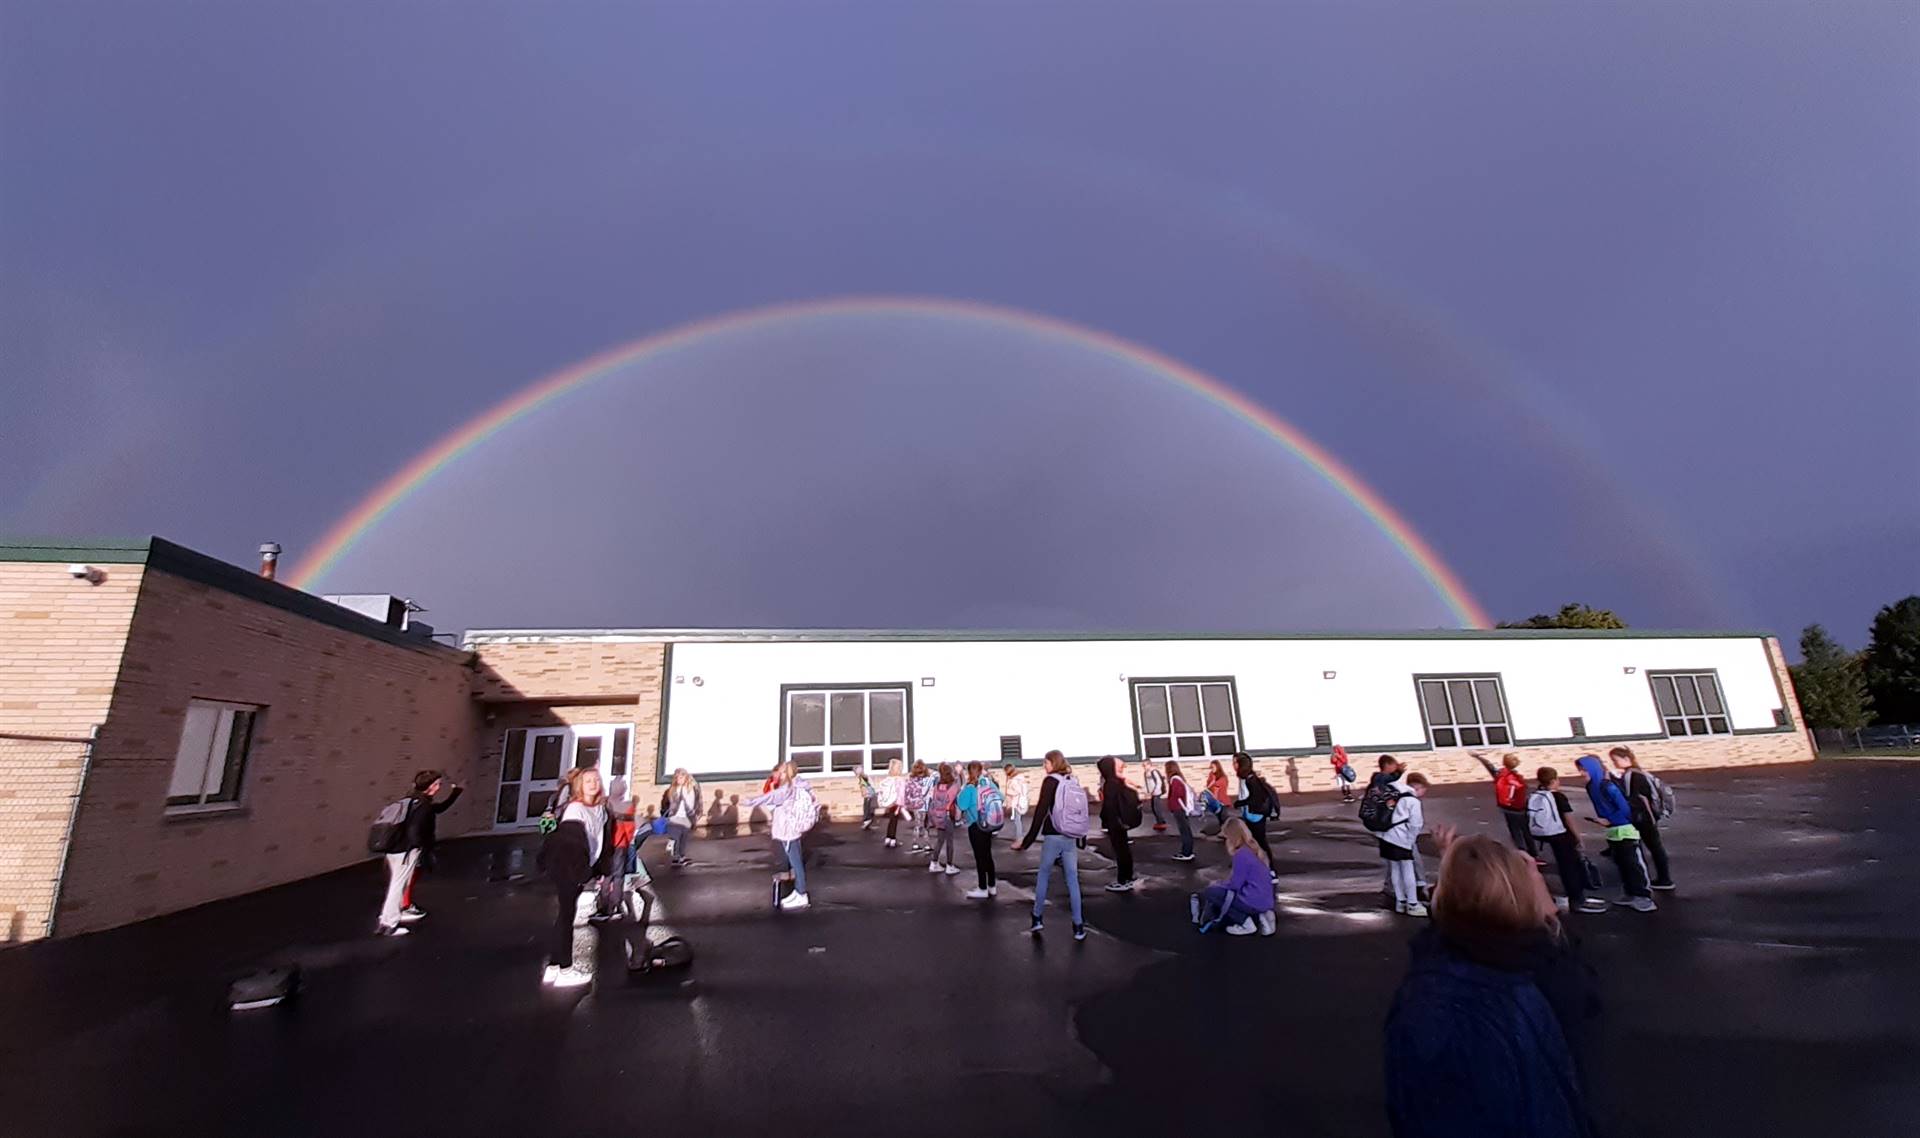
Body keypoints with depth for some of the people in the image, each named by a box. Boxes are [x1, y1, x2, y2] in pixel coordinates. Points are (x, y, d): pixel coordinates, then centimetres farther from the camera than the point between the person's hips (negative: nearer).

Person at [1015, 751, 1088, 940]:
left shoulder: (1051, 781, -8)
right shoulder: (1074, 782, 8)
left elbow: (1041, 812, -12)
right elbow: (1081, 811, 11)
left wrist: (1028, 839, -9)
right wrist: (1081, 838, 19)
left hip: (1053, 837, -4)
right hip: (1072, 838, 4)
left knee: (1043, 876, 12)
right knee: (1072, 880, 9)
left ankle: (1037, 919, 20)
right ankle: (1078, 926, 9)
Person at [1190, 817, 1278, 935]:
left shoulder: (1241, 855, -18)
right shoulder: (1254, 850, 10)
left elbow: (1235, 885, -15)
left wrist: (1216, 886, 4)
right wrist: (1219, 886, 13)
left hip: (1253, 902, -9)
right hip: (1264, 901, 9)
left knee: (1209, 893, -5)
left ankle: (1246, 923, -2)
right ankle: (1258, 917, 9)